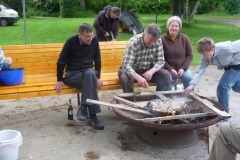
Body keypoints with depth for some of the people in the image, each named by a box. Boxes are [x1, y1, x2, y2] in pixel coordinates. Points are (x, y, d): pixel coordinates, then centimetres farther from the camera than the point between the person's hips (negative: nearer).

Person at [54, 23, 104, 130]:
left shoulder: (94, 40, -3)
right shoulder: (71, 41, -12)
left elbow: (97, 60, 8)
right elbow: (61, 61, -6)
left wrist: (97, 77, 0)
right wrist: (60, 80, -8)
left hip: (88, 72, 3)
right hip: (73, 74, -3)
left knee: (91, 73, -35)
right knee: (90, 78, -35)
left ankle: (83, 108, -35)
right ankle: (92, 116, -34)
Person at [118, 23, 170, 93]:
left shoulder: (158, 42, -12)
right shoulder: (133, 43, -26)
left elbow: (161, 61, -10)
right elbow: (127, 66, -35)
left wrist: (151, 71, -32)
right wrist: (138, 77, -54)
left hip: (147, 70, 4)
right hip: (132, 70, -4)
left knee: (166, 74, -20)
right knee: (125, 78, -36)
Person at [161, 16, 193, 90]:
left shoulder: (184, 38, 4)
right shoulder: (162, 39, -6)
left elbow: (190, 55, 7)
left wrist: (183, 68, -7)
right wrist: (170, 69, -14)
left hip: (182, 68, 3)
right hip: (168, 69, -2)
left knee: (189, 78, -24)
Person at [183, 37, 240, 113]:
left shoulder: (226, 48, -38)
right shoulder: (206, 56, -18)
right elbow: (200, 70, -21)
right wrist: (192, 85, -31)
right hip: (229, 66, 8)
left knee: (222, 86, -15)